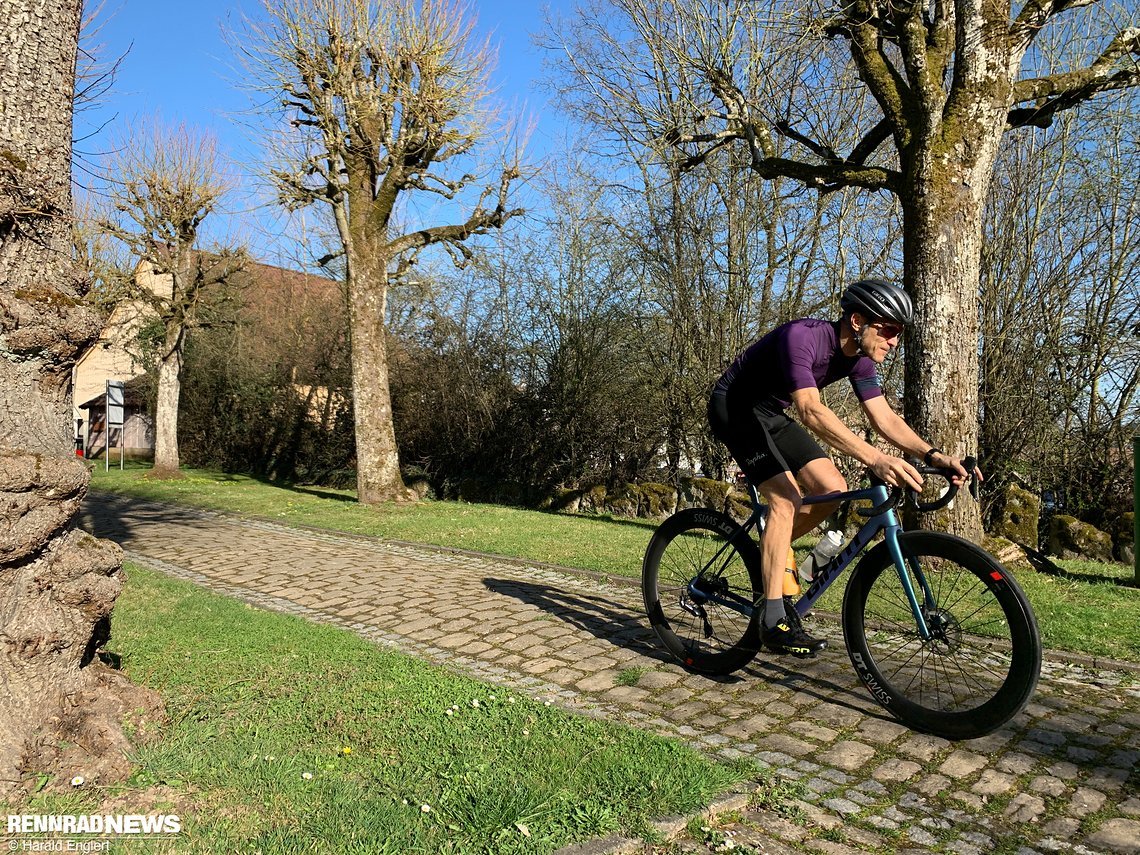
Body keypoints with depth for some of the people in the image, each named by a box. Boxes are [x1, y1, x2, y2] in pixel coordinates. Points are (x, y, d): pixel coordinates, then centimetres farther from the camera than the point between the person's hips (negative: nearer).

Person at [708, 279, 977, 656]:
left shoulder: (860, 358, -5)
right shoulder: (802, 336, -31)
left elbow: (885, 418, -5)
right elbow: (811, 410, -43)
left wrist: (933, 455, -21)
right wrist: (875, 459, -51)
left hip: (772, 413, 8)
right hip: (734, 408, -8)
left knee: (833, 490, -4)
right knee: (786, 499, -20)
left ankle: (767, 554, 15)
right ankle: (773, 618, -14)